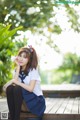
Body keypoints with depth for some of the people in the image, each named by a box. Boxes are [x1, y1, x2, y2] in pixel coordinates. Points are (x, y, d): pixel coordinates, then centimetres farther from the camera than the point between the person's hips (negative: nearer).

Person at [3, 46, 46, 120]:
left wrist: (17, 82, -17)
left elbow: (30, 88, -22)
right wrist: (18, 66, -12)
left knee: (18, 89, -28)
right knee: (9, 88, -20)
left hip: (36, 100, -5)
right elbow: (14, 83, -14)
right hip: (24, 99, 5)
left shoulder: (33, 70, -11)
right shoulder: (17, 70, 5)